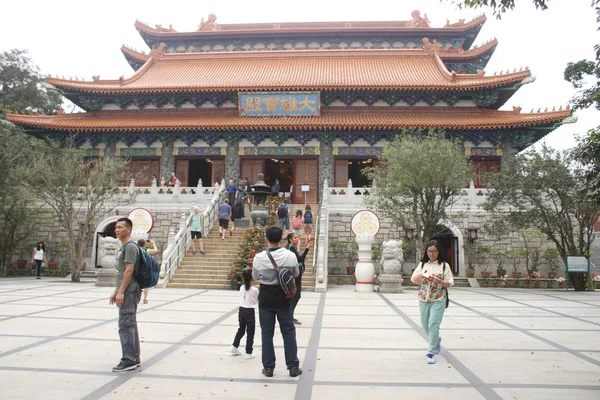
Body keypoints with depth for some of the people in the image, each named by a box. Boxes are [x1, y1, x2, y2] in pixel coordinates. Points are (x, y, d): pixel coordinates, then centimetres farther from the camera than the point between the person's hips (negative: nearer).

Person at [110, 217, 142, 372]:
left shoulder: (130, 247, -13)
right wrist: (116, 292, 20)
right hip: (127, 292, 10)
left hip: (129, 292, -10)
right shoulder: (123, 248, 19)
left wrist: (121, 292, -21)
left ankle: (128, 361, -4)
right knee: (131, 325, 12)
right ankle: (134, 359, 19)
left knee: (126, 326, -9)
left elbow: (129, 271, -20)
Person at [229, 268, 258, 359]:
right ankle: (248, 353, 9)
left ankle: (234, 347, 26)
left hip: (241, 310, 5)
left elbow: (241, 298, 10)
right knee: (250, 333, 5)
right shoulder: (255, 290, -14)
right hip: (250, 312, -5)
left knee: (241, 330, 22)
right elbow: (257, 301, 1)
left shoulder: (241, 288, -1)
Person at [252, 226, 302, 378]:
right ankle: (293, 366, 17)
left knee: (267, 333, 12)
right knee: (289, 332, 12)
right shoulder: (290, 256, -12)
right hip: (283, 299, 1)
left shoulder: (259, 257, -13)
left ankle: (268, 367, 18)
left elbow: (255, 277, 3)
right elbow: (296, 274, 5)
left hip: (266, 299, 0)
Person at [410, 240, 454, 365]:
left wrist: (440, 281, -20)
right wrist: (419, 276, -18)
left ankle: (431, 353, -1)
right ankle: (437, 340, 42)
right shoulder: (422, 264, 9)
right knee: (425, 325, 12)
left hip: (438, 300, -4)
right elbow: (413, 279, 4)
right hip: (423, 299, 4)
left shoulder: (444, 265, 1)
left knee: (433, 325, -10)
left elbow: (450, 283, -1)